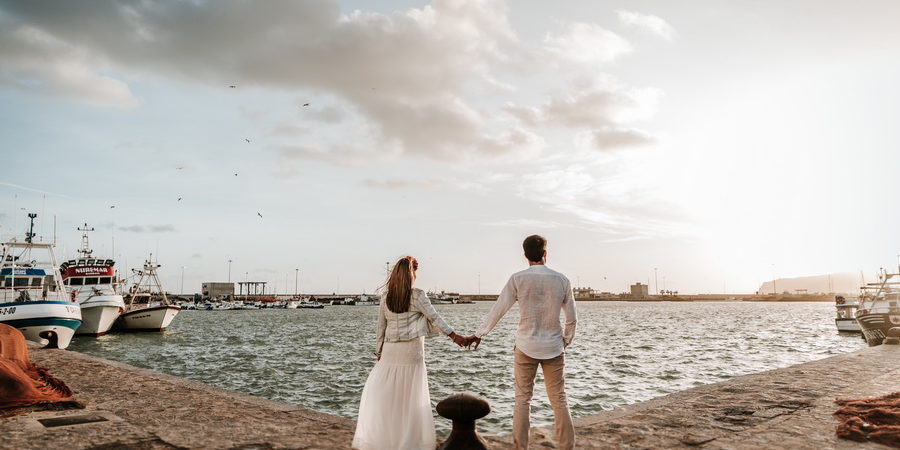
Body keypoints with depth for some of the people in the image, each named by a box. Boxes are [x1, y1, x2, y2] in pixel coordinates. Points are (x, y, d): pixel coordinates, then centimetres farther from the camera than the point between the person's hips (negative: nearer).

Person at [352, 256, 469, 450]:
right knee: (412, 395, 7)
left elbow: (380, 327, 6)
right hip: (412, 352, -2)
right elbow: (434, 317, -14)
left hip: (390, 351, 2)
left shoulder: (386, 297, 2)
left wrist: (378, 352, 13)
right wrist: (454, 335, -16)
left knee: (378, 391, 10)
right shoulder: (417, 296, -7)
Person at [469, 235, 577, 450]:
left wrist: (478, 335, 7)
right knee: (559, 400, 8)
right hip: (553, 348, 1)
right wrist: (566, 341, 20)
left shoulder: (517, 279, -7)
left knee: (522, 399, 9)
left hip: (526, 347, -1)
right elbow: (571, 318, 4)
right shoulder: (562, 280, -1)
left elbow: (497, 310, -4)